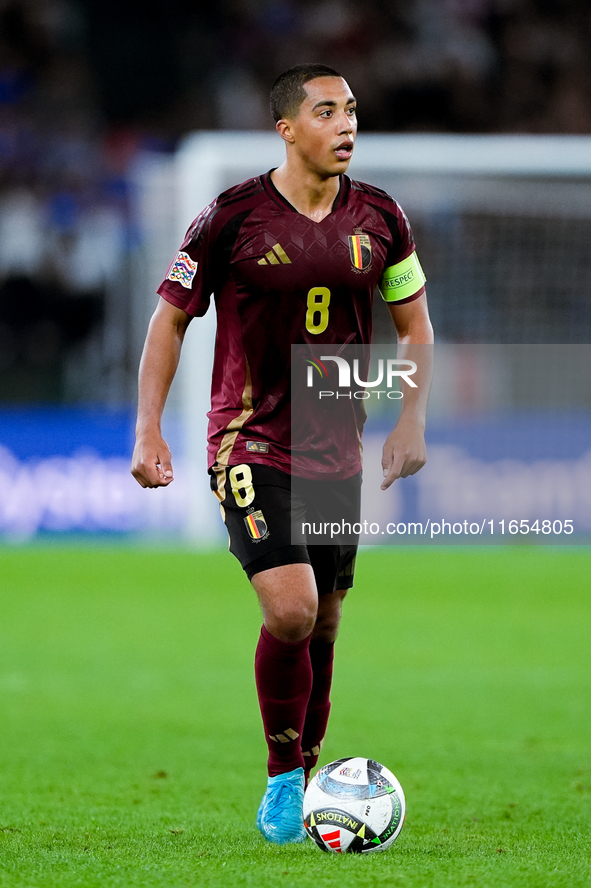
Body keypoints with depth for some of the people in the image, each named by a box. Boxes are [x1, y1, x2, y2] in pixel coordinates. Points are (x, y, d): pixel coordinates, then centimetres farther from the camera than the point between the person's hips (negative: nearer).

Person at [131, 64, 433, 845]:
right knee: (289, 611, -19)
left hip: (339, 452, 4)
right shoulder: (232, 218, -10)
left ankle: (306, 781, 26)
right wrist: (148, 430, -7)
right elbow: (171, 318, -1)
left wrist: (411, 421, 5)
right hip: (250, 448, -4)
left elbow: (414, 318, 15)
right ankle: (282, 777, 0)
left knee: (323, 625, 10)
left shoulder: (380, 218, 2)